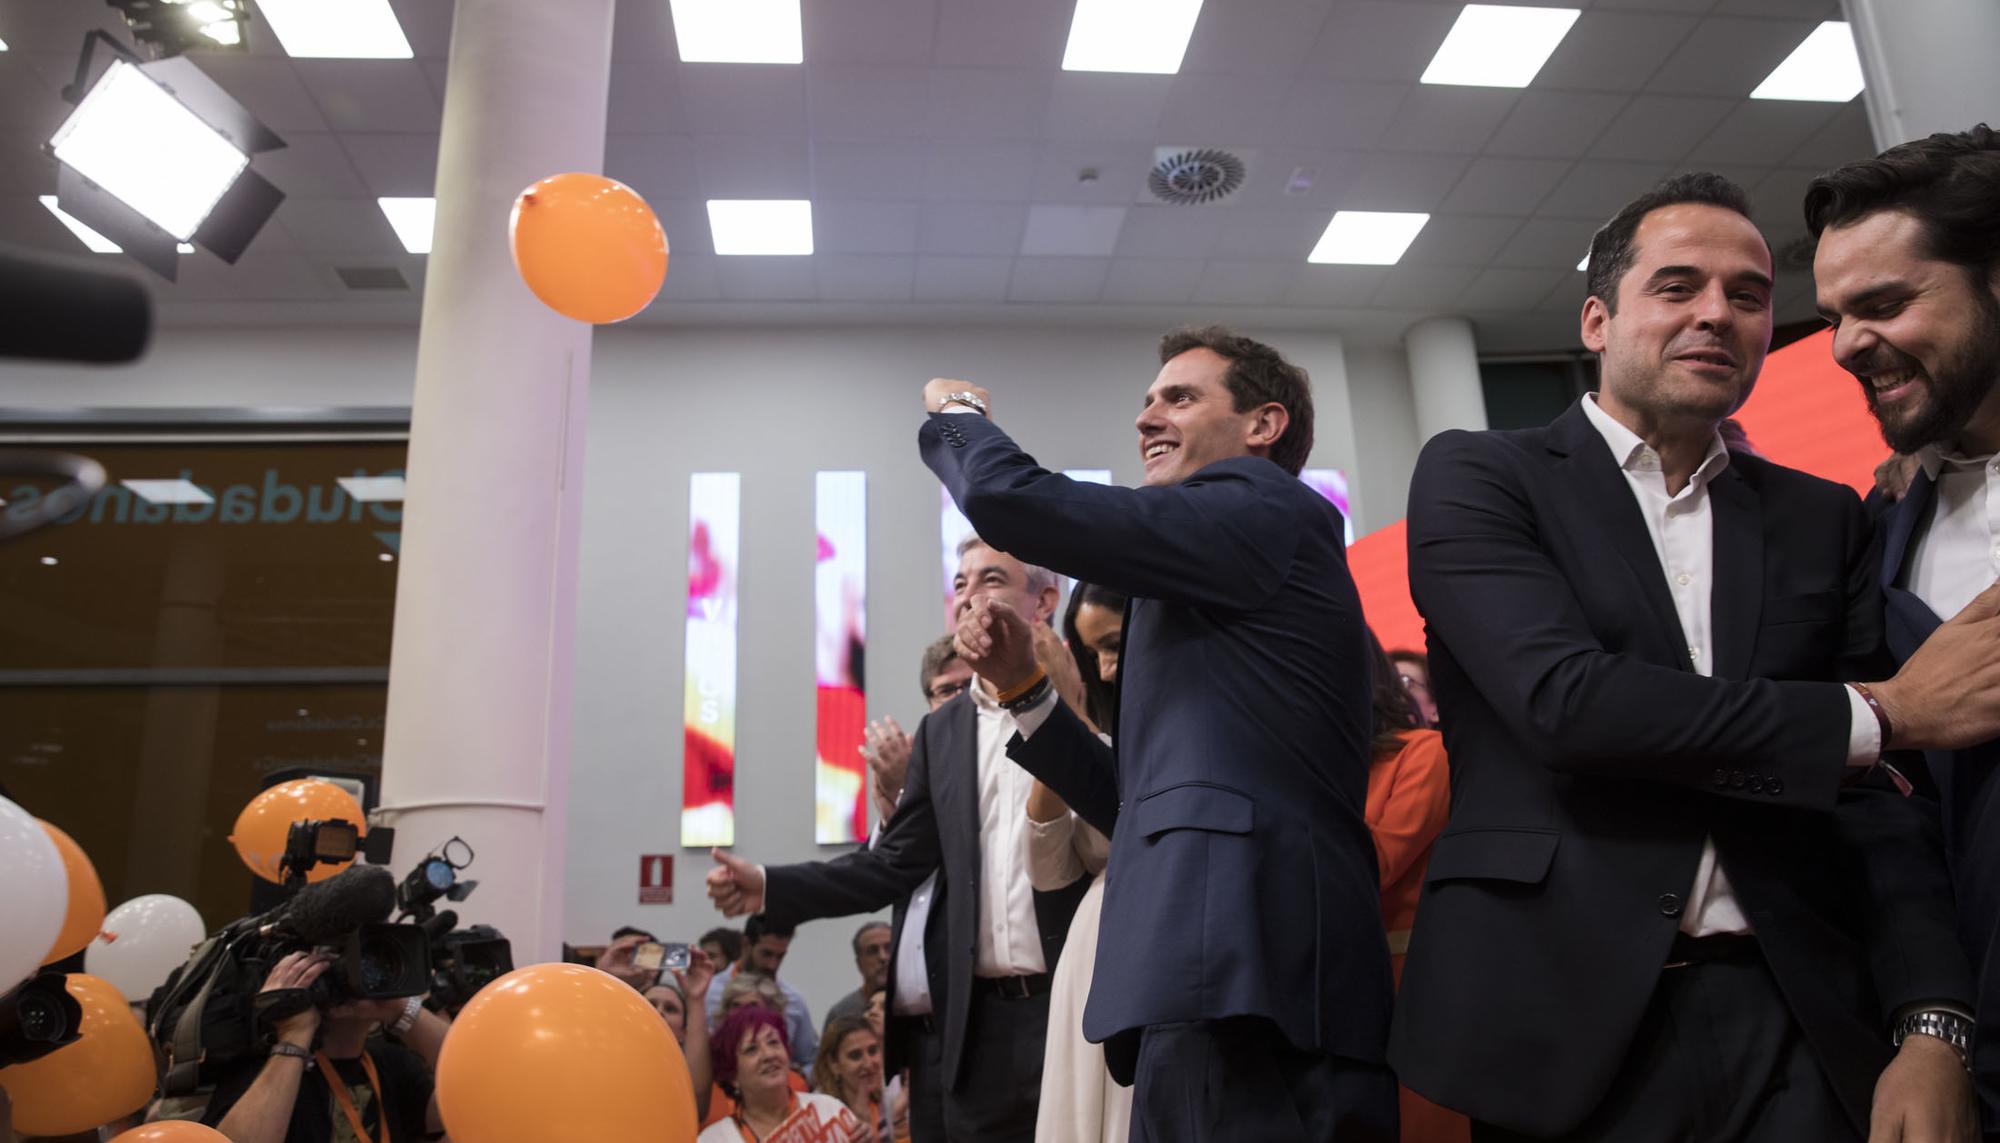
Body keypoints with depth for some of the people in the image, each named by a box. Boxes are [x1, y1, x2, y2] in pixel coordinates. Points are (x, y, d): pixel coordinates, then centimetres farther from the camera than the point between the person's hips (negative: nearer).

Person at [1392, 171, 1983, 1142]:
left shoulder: (1821, 518, 10)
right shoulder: (1476, 476, -2)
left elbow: (1879, 797, 7)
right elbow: (1564, 700, -17)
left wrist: (1929, 1022, -7)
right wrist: (1880, 711, -10)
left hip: (1799, 1028, 4)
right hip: (1566, 1022, -3)